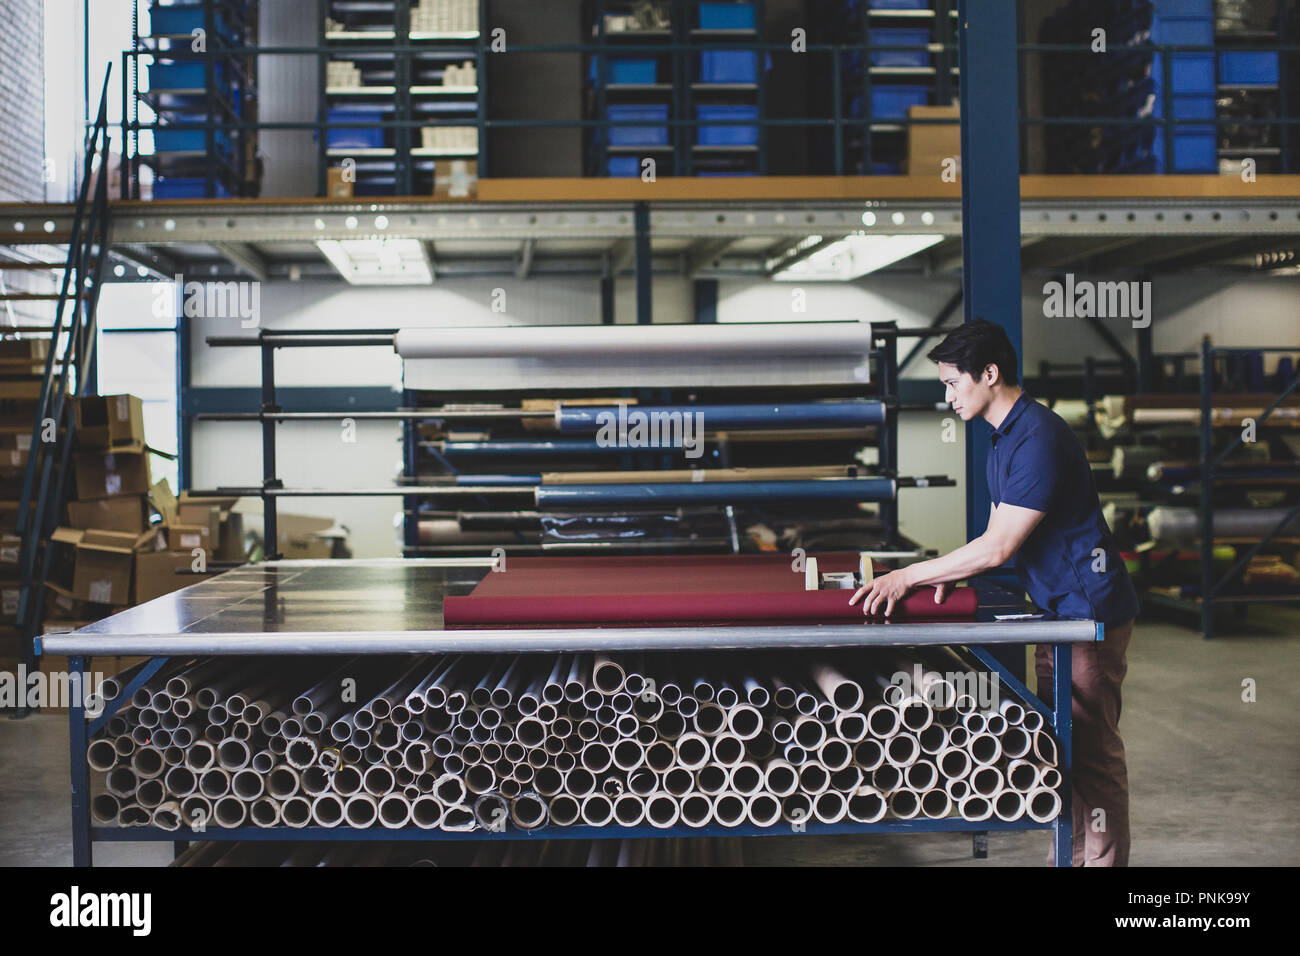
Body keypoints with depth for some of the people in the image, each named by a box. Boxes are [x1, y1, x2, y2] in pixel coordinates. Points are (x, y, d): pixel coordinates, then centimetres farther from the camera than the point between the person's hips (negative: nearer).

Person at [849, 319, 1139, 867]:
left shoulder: (1038, 438, -22)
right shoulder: (1005, 438, 12)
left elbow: (999, 546, -25)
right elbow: (998, 538, 15)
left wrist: (907, 577, -20)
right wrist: (950, 574, -3)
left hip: (1089, 612, -10)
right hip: (1058, 611, 10)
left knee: (1092, 753, -3)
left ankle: (1100, 858, 5)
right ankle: (1068, 855, 24)